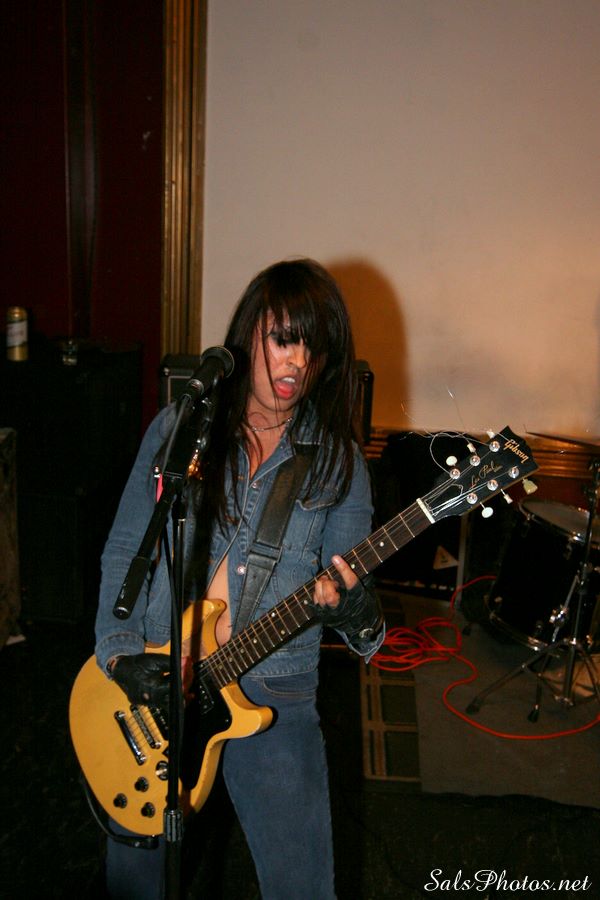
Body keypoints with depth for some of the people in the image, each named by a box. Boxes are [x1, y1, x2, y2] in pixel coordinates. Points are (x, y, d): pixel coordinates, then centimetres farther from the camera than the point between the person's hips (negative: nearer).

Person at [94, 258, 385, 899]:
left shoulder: (336, 460, -3)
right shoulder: (176, 428, 0)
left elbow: (350, 589, 0)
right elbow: (123, 551, 4)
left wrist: (357, 617, -23)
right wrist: (119, 650, -9)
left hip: (274, 696, -1)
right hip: (155, 678, 2)